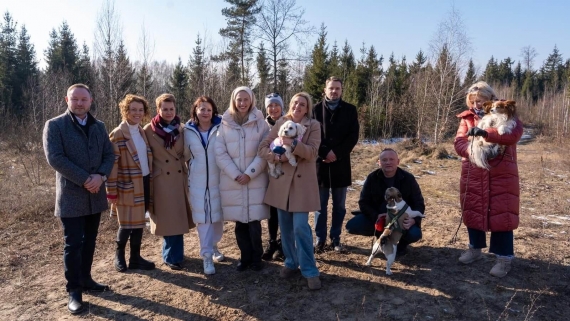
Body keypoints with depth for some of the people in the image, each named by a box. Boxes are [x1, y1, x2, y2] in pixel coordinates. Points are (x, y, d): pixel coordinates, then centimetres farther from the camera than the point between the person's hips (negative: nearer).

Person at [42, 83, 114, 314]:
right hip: (70, 196, -5)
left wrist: (100, 176, -13)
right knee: (73, 244, 0)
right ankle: (74, 291, 12)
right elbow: (55, 158, -15)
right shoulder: (54, 125, -5)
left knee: (89, 241, 14)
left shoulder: (99, 127, 10)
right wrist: (85, 179, -18)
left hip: (95, 195, 5)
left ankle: (85, 279, 30)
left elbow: (109, 154, 6)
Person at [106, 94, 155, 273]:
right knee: (127, 223, 5)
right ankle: (119, 255, 28)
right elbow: (112, 164, -13)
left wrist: (149, 181, 11)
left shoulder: (143, 132, 10)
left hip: (144, 182, 6)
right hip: (128, 185, -6)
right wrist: (112, 191, -14)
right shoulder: (117, 134, -11)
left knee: (139, 222, 12)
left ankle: (135, 258, 24)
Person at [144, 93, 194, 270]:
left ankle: (172, 254, 27)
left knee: (179, 218, 10)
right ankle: (173, 256, 20)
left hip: (180, 179, 4)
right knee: (169, 220, 3)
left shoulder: (181, 129, 6)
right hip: (161, 181, -4)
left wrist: (188, 173, 6)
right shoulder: (149, 130, -6)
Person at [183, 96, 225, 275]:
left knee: (218, 215, 12)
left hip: (218, 179, 0)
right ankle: (207, 256, 9)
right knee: (203, 218, 0)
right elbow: (186, 155, 10)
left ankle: (213, 246, 34)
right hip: (197, 181, 0)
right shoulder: (188, 131, 0)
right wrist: (187, 178, 10)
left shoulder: (221, 128, -6)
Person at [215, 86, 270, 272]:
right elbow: (220, 153, 0)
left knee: (254, 221, -3)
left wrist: (249, 173, -10)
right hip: (232, 181, 1)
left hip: (255, 180, -1)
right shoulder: (224, 124, 5)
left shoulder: (260, 123, 4)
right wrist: (235, 174, -9)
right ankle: (245, 257, 24)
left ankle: (256, 258, 16)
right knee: (240, 222, 6)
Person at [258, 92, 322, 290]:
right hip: (281, 180, 4)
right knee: (286, 227, 11)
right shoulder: (280, 123, 7)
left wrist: (293, 144, -28)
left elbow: (311, 152, -13)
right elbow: (262, 148, 3)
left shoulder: (313, 126, 0)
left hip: (302, 182, -4)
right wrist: (277, 156, -16)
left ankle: (310, 271, 4)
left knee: (301, 227, -8)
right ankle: (291, 262, 29)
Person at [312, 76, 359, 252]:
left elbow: (353, 136, -2)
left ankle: (335, 238, 20)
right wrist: (325, 153, -14)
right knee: (320, 205, 6)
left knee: (339, 205, 8)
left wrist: (337, 153, -13)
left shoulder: (350, 110, 5)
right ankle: (320, 238, 17)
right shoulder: (316, 109, 3)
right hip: (320, 162, -1)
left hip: (341, 163, 1)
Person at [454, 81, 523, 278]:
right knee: (473, 211, 11)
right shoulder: (467, 118, 8)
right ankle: (475, 249, 29)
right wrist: (471, 151, -23)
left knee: (501, 213, -1)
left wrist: (486, 133, -31)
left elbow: (515, 134, -19)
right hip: (473, 173, 4)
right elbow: (459, 142, -2)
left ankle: (504, 258, 9)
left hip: (501, 173, -3)